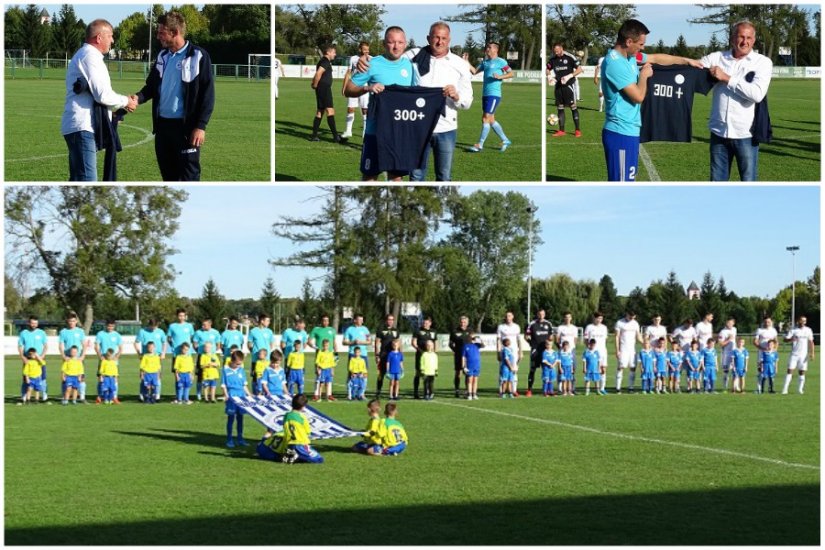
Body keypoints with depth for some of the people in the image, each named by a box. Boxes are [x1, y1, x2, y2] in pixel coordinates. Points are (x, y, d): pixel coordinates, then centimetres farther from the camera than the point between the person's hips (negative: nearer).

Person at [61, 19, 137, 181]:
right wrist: (125, 102, -1)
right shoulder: (90, 56, -11)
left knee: (78, 180, 14)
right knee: (87, 181, -15)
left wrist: (121, 104, 11)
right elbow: (102, 94, -17)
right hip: (83, 127, -11)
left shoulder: (83, 55, 22)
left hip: (80, 126, 11)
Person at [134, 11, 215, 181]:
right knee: (168, 174, 12)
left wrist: (201, 126, -15)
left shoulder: (198, 56, -8)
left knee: (188, 176, -3)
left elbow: (207, 93, -10)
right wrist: (138, 98, -3)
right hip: (162, 124, 7)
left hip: (186, 126, -7)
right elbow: (152, 85, 20)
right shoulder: (163, 56, 12)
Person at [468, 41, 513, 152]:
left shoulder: (500, 62, -4)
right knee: (491, 120, 10)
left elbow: (512, 73, -6)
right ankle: (505, 141, 21)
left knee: (486, 118, -11)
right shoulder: (485, 62, 17)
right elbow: (474, 71, 14)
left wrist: (500, 77, -19)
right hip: (485, 94, 8)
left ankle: (480, 145, -9)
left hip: (494, 94, -8)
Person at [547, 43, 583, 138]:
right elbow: (547, 70, 18)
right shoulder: (553, 59, 7)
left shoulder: (570, 57, -8)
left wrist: (569, 76, -20)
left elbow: (579, 69, -8)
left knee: (573, 107, -6)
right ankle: (561, 130, 12)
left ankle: (578, 130, -2)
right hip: (558, 86, 5)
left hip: (569, 85, -5)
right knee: (560, 108, 6)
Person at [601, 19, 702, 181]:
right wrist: (644, 75, -2)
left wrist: (686, 61, 31)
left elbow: (657, 58, 26)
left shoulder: (630, 56, 9)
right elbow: (638, 96, -20)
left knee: (627, 179, 16)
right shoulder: (615, 63, -22)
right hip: (621, 134, -10)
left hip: (628, 131, 10)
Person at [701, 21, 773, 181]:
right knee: (717, 181, 11)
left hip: (745, 134, -2)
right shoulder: (716, 58, 5)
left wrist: (727, 78, -13)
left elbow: (757, 94, -17)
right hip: (719, 132, 3)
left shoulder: (762, 62, -2)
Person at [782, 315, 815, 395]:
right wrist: (791, 339, -26)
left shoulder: (808, 330, 5)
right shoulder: (794, 330, -1)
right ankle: (785, 389, -8)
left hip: (804, 354, 2)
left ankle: (801, 389, 10)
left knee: (802, 372, 1)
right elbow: (785, 339, -4)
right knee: (790, 370, -7)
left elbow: (811, 342, 7)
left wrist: (812, 353, -2)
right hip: (794, 354, -2)